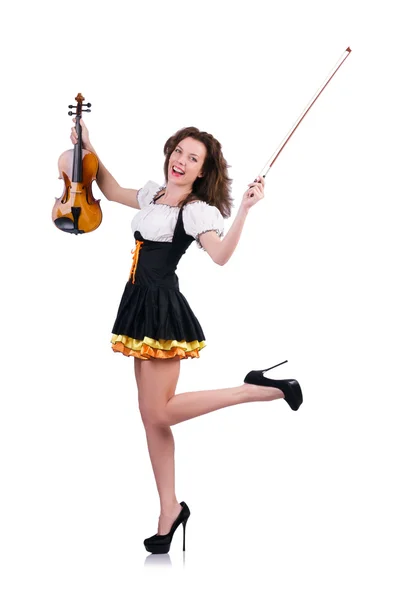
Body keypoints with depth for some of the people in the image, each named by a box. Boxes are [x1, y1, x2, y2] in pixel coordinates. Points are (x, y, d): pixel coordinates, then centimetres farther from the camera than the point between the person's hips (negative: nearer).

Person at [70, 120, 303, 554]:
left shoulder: (197, 209, -10)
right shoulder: (154, 195, 13)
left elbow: (220, 254, -27)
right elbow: (113, 192, 30)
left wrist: (244, 210, -36)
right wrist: (89, 151, 23)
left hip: (163, 309, -8)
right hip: (140, 305, 8)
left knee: (157, 414, -10)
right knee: (151, 416, 7)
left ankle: (256, 389, -2)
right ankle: (170, 511, 14)